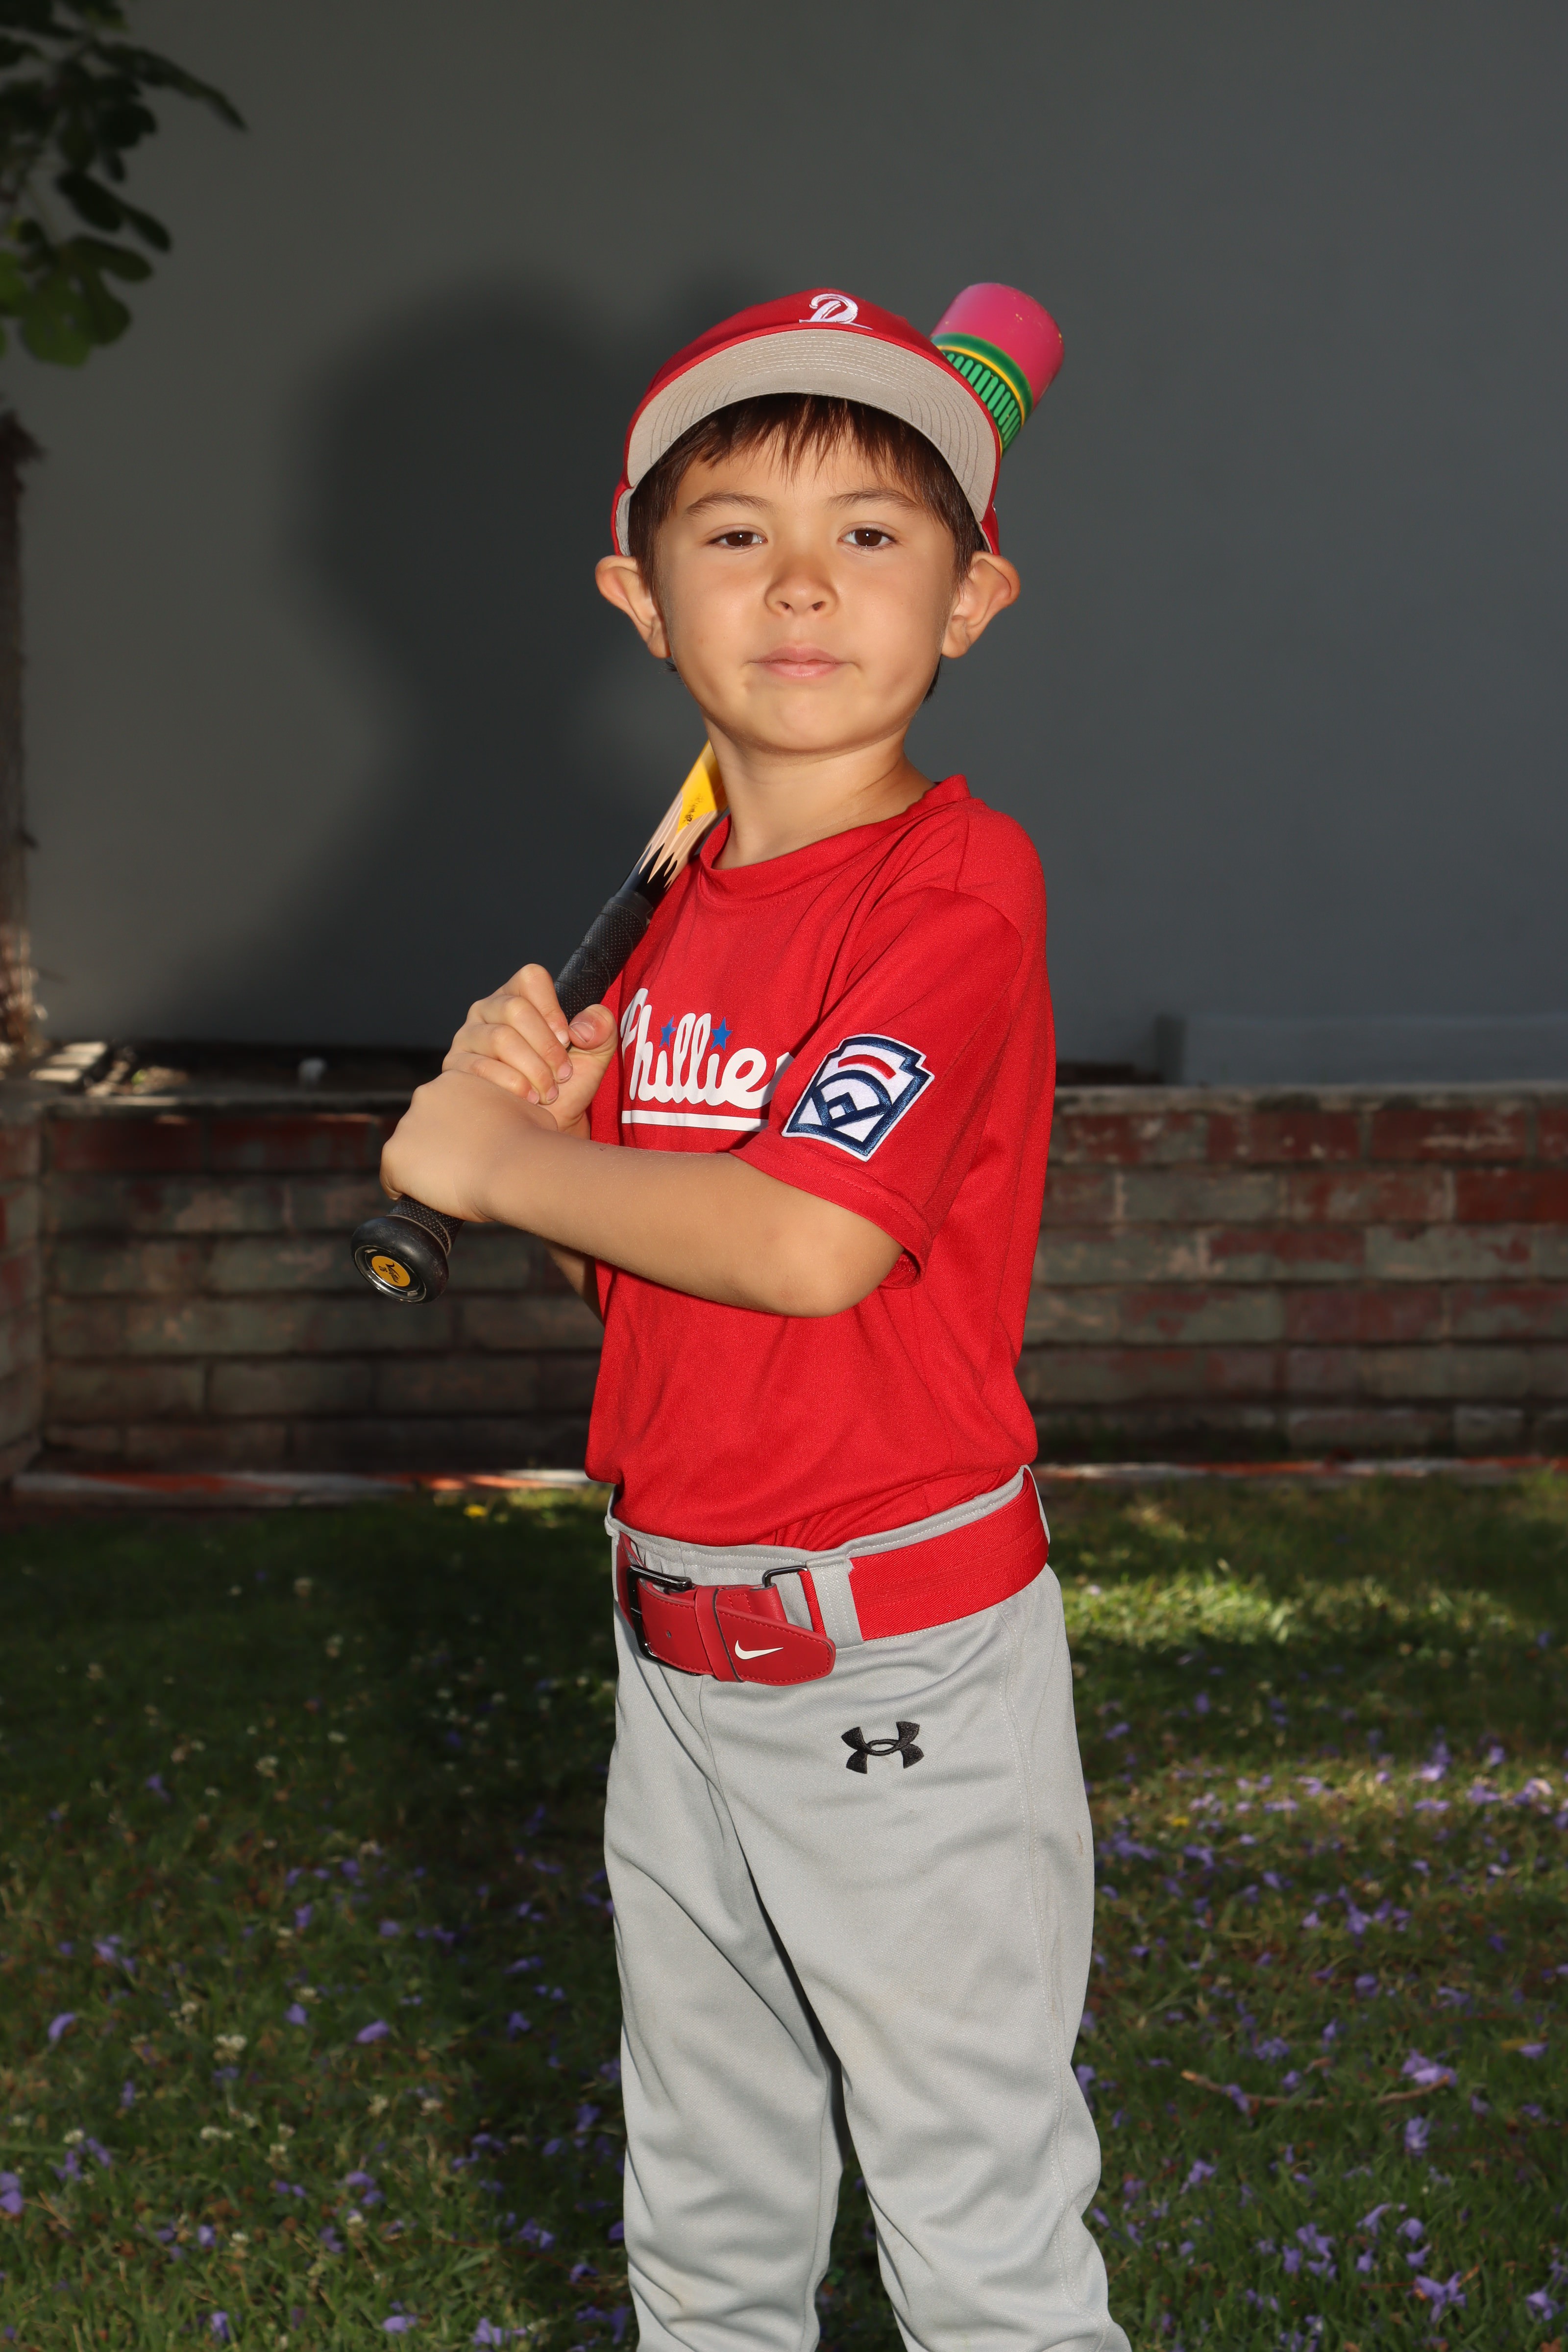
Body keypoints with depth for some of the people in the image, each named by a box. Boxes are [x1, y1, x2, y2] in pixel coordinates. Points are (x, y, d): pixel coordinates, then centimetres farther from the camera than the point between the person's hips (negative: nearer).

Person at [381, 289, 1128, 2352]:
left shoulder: (959, 880, -16)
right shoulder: (678, 904, 8)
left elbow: (814, 1241, -27)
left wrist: (499, 1161, -14)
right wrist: (538, 1094, -6)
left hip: (902, 1660, -8)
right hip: (677, 1642, 8)